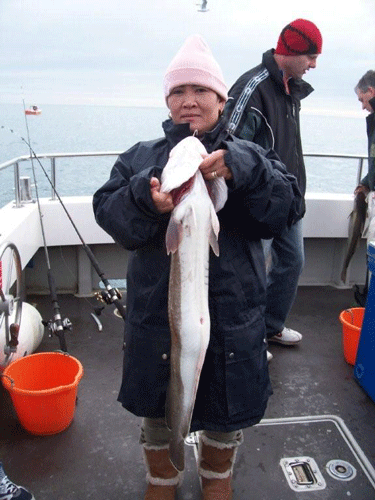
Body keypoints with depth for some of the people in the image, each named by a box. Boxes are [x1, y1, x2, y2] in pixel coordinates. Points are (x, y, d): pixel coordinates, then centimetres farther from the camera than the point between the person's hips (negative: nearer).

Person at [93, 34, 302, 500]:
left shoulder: (248, 159, 1)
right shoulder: (140, 157, 3)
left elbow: (287, 208, -14)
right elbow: (107, 212, -10)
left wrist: (240, 171, -31)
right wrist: (146, 199, -30)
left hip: (232, 312, 0)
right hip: (156, 311, 1)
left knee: (227, 407, 18)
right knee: (157, 407, 18)